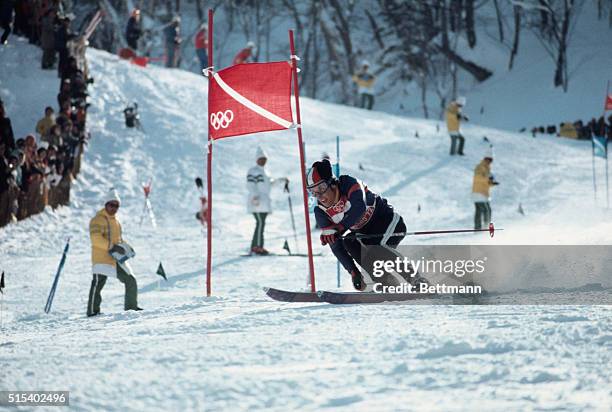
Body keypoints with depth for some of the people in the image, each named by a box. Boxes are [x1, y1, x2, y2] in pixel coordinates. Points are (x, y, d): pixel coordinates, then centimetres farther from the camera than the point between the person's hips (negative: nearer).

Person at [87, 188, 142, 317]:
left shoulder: (116, 221, 19)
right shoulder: (98, 220, -7)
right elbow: (96, 238, -19)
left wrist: (126, 247, 10)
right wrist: (112, 247, -24)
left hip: (116, 259, 8)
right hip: (101, 258, -8)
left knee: (131, 281, 7)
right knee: (98, 283, -14)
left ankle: (131, 306, 19)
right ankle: (92, 310, -11)